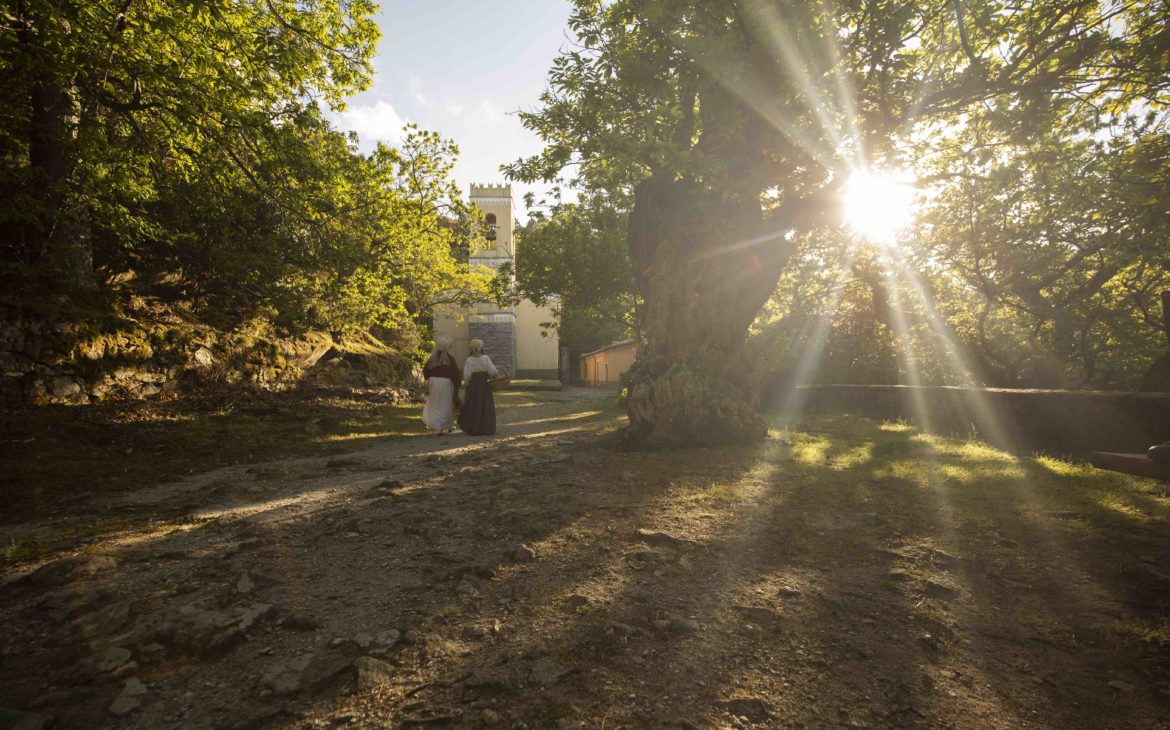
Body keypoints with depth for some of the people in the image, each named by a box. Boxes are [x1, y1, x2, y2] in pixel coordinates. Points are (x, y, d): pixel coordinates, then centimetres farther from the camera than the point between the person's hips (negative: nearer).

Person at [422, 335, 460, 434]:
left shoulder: (433, 358, 1)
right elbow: (455, 373, -11)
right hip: (446, 383, -2)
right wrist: (456, 386, -2)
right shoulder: (450, 358, -9)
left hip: (434, 382, 2)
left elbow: (425, 370, 5)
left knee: (436, 406, 6)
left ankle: (437, 428, -3)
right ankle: (449, 426, 28)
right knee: (447, 405, 14)